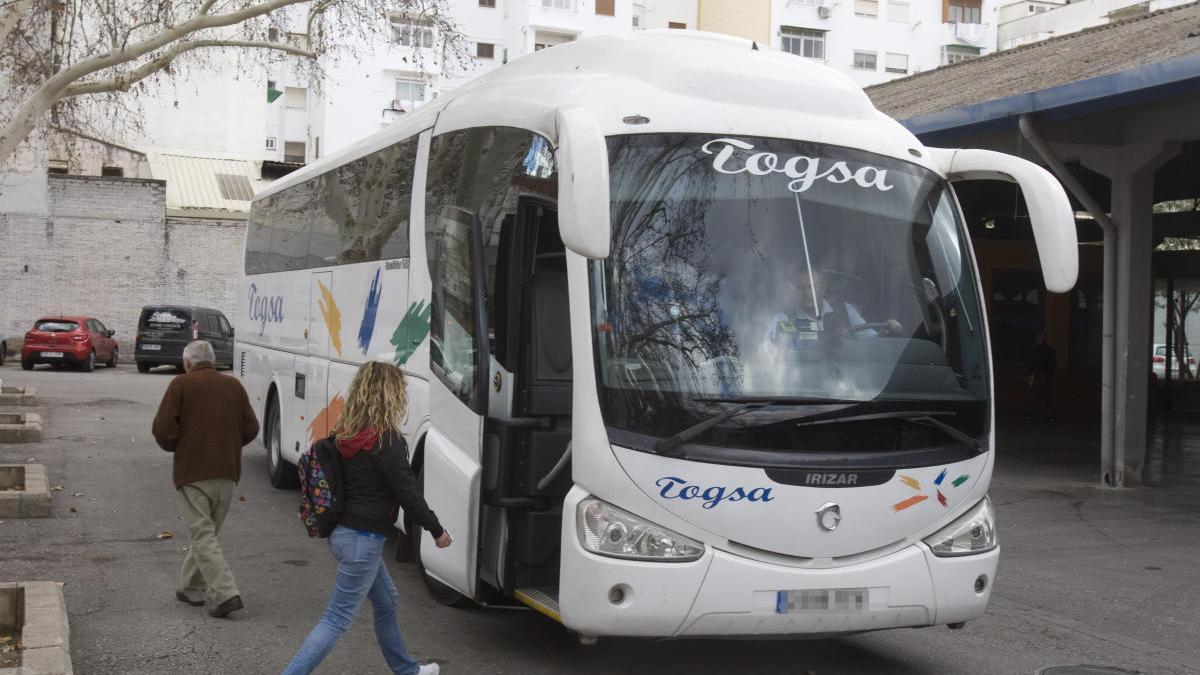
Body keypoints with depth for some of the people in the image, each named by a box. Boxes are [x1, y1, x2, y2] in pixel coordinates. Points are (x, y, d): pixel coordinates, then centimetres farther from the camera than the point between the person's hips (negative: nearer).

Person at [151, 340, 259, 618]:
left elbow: (162, 428, -10)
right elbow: (251, 428, 8)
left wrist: (173, 446, 9)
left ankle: (226, 593, -15)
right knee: (206, 531, 19)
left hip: (193, 473, -5)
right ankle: (191, 588, 28)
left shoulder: (181, 385, -4)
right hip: (227, 473, 5)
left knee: (203, 535, -5)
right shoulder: (234, 386, 9)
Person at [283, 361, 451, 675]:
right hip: (363, 540, -9)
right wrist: (437, 530, -4)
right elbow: (407, 493, -16)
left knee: (386, 601, 24)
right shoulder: (387, 441, -19)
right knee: (337, 619, -3)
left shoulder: (346, 435, 4)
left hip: (344, 532, 9)